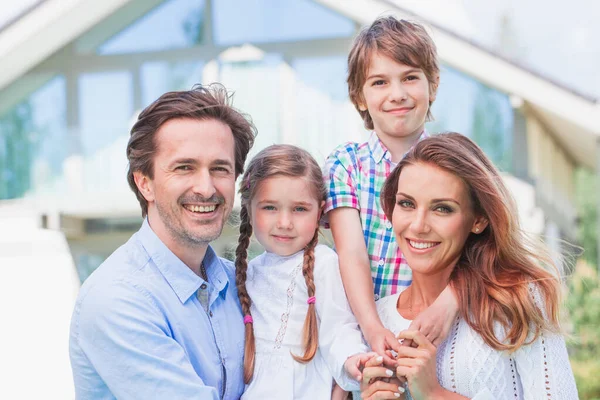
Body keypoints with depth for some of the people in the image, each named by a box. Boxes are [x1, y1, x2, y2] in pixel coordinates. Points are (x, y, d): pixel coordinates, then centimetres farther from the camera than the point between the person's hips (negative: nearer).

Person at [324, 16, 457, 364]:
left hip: (436, 331, 0)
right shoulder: (344, 164, 5)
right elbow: (351, 253, -8)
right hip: (367, 331, 0)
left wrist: (447, 304, -31)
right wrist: (372, 327, -25)